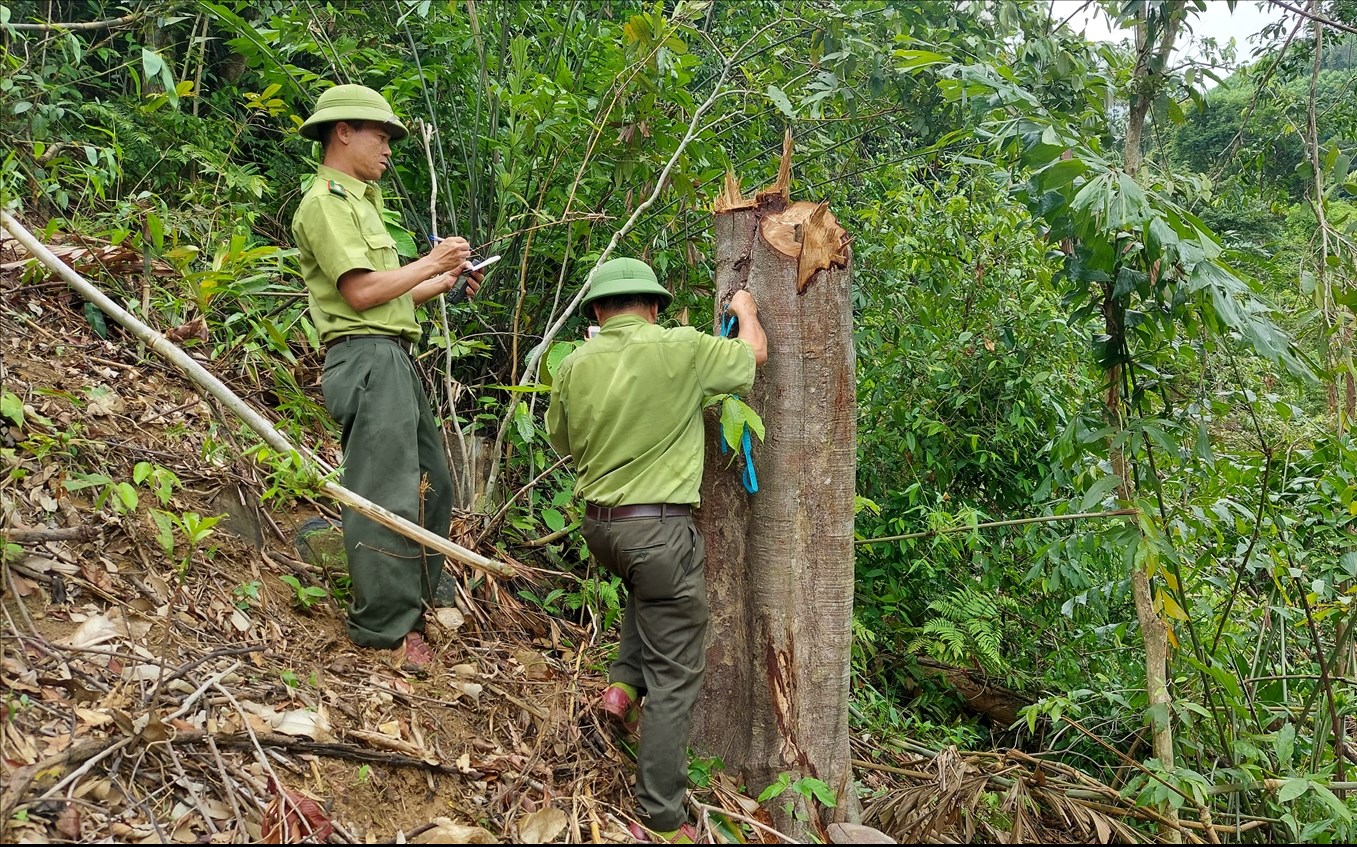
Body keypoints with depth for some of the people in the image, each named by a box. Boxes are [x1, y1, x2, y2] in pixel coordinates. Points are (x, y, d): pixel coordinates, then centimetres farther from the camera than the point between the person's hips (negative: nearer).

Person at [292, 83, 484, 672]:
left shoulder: (358, 201, 25)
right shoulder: (325, 202, -6)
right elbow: (361, 292, -16)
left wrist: (447, 283, 15)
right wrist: (431, 262, -7)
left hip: (393, 359, 11)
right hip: (367, 357, -11)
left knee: (431, 483, 16)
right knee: (386, 494, -9)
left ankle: (414, 601, 28)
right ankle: (386, 628, -2)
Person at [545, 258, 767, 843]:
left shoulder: (575, 365, 2)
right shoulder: (681, 348, -10)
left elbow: (561, 441, 16)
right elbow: (754, 355, 8)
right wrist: (745, 310, 26)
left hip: (598, 524, 6)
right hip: (659, 527, -5)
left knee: (648, 592, 37)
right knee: (674, 675, 3)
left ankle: (624, 684, 23)